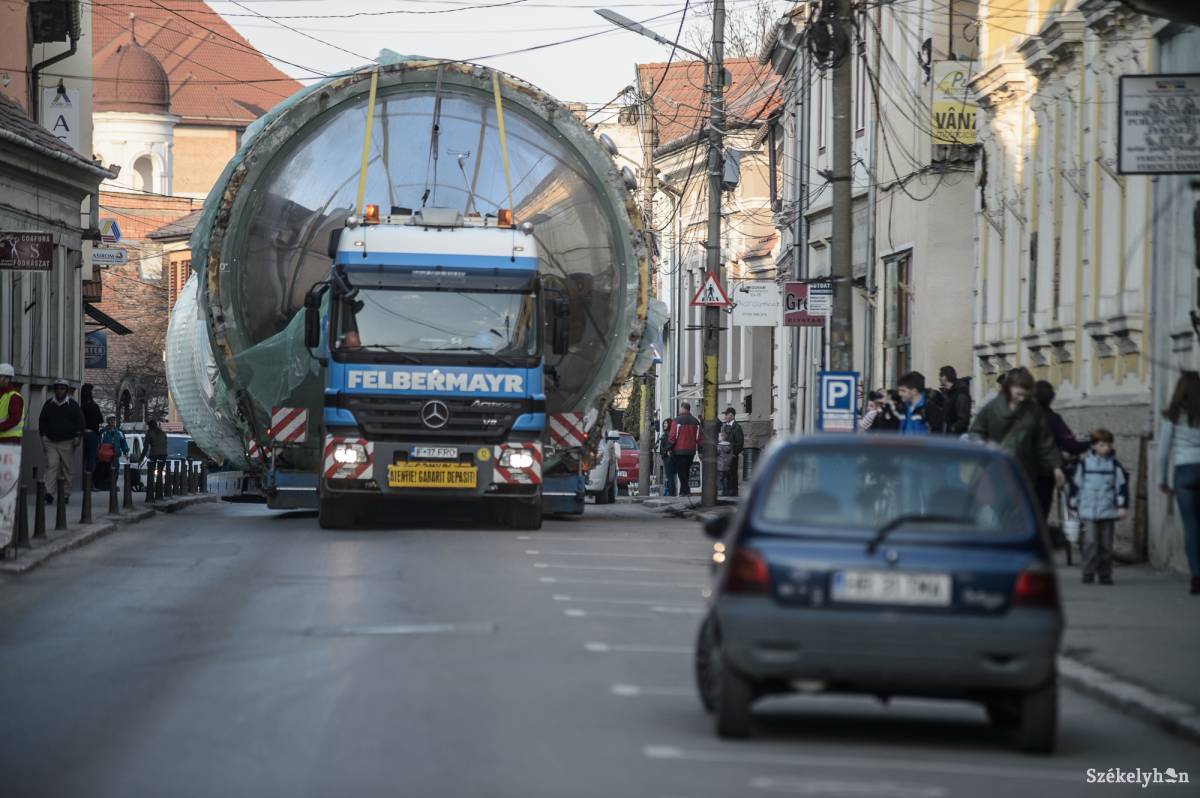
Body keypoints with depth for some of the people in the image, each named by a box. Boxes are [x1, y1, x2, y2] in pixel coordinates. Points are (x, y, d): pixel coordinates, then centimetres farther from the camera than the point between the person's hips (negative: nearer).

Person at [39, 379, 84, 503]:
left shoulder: (73, 405, 3)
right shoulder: (48, 404, 10)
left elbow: (80, 421, 3)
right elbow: (42, 421, 15)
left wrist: (78, 436, -7)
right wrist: (43, 435, 3)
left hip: (67, 443, -1)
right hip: (51, 442, 1)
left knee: (66, 468, 1)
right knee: (51, 466, -10)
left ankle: (66, 493, 9)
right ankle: (49, 493, -17)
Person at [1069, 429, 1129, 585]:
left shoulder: (1114, 464, 4)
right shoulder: (1085, 463, 3)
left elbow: (1122, 485, 4)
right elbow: (1076, 484, 10)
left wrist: (1123, 506, -4)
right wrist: (1074, 505, 11)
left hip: (1108, 512, 1)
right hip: (1088, 511, -1)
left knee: (1106, 544, 4)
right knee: (1090, 542, -10)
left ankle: (1105, 574, 12)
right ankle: (1088, 574, -4)